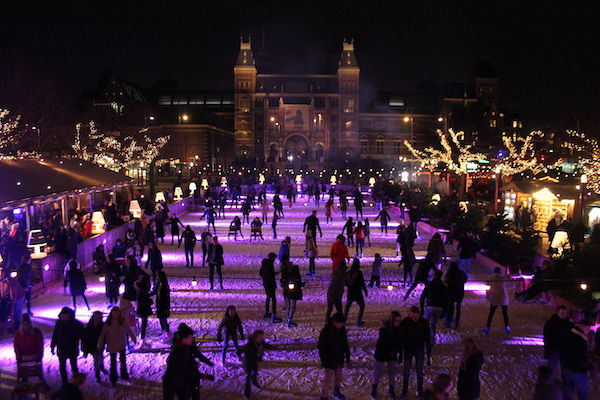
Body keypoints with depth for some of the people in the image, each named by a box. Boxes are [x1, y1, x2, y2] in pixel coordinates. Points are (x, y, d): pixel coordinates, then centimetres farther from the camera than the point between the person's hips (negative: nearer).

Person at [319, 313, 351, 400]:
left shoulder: (342, 328, -4)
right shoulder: (326, 331, -23)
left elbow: (345, 343, 9)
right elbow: (321, 347, -17)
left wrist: (347, 355, 10)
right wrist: (323, 360, -17)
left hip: (339, 358, 6)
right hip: (329, 359, -6)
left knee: (338, 376, 20)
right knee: (329, 378, -4)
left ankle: (336, 392, 42)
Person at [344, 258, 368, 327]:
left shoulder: (348, 272, -1)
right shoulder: (359, 272, -15)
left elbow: (345, 283, 9)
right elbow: (362, 283, -13)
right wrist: (365, 291, -3)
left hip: (350, 293, 4)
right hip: (358, 293, -4)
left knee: (348, 305, 25)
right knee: (362, 306, 14)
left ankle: (344, 319, 22)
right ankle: (359, 321, 9)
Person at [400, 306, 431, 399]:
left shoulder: (424, 322, -16)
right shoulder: (405, 323, -18)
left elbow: (428, 339, -9)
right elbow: (401, 339, -10)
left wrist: (429, 355, -8)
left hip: (420, 350, 0)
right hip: (408, 350, 0)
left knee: (419, 371, 8)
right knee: (406, 370, 9)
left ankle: (420, 391, 27)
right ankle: (405, 390, 29)